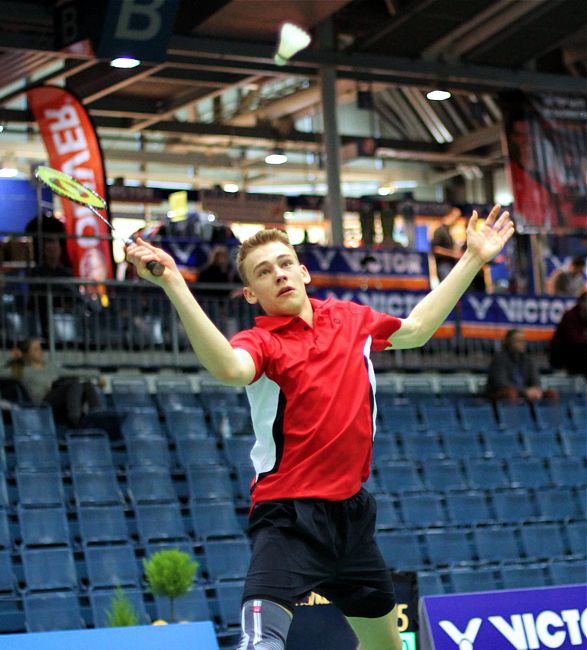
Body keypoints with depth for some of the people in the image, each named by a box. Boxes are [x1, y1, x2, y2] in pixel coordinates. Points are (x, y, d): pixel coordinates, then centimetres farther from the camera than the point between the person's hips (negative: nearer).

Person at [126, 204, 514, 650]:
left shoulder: (351, 318, 7)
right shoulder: (260, 341, -11)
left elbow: (415, 329, 26)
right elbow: (230, 368, -37)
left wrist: (473, 259, 27)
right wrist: (174, 285, -50)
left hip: (352, 509, 6)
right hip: (290, 513, -6)